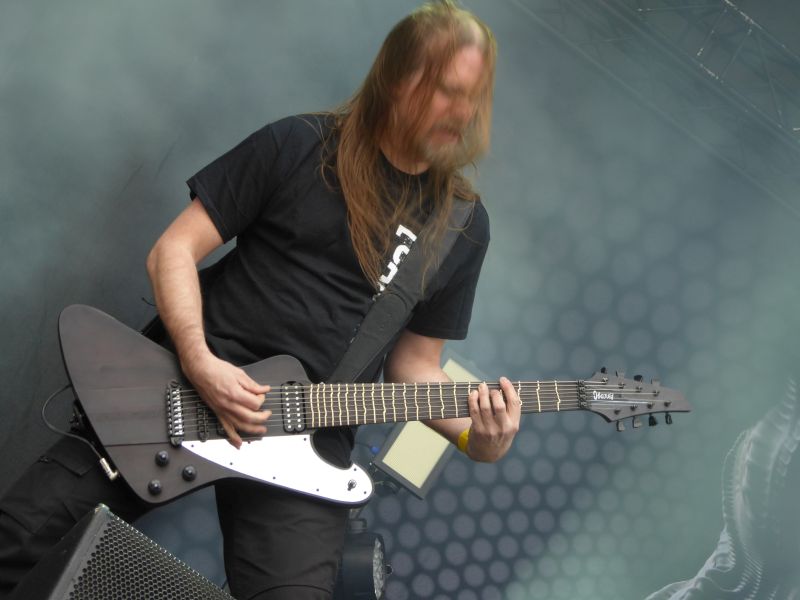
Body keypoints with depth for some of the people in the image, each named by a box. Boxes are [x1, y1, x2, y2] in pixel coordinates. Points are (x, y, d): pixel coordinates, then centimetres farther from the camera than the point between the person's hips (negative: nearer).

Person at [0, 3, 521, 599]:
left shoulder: (465, 225, 9)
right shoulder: (297, 146, 0)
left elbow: (415, 361, 14)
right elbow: (174, 249, 0)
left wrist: (472, 435, -6)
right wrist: (198, 360, -15)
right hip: (195, 381, -1)